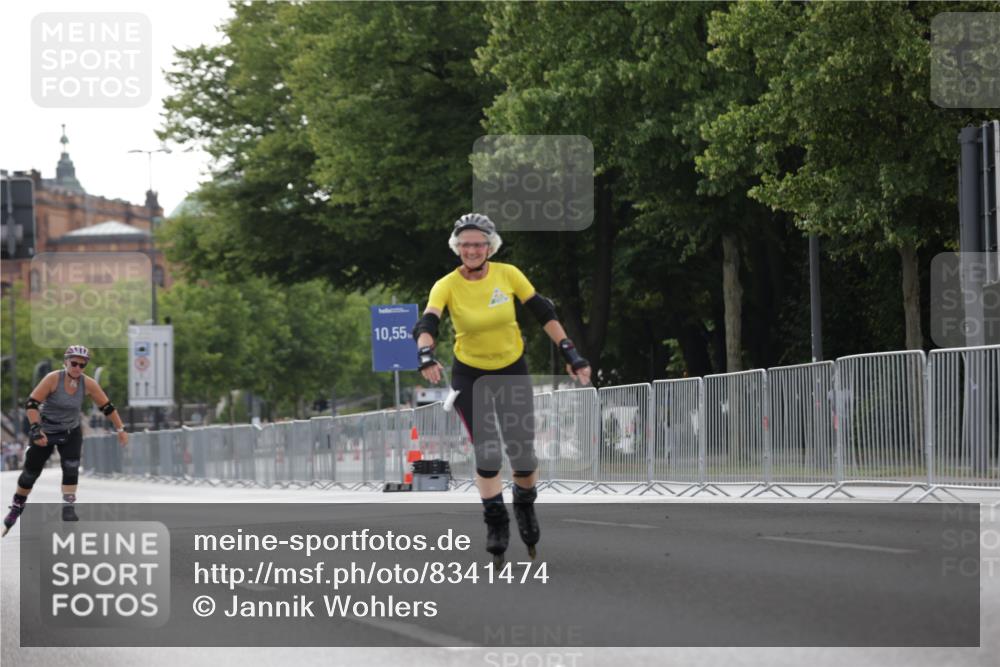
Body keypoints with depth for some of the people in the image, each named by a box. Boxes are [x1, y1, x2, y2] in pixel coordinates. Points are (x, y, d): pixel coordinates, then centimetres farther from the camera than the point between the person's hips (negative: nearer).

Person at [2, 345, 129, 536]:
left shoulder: (88, 384, -13)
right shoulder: (53, 379, -24)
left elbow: (107, 407, -4)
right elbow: (31, 403, -24)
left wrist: (120, 429, -3)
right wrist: (36, 429, -33)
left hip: (71, 432, 2)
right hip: (45, 432, -2)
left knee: (71, 468, -18)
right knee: (31, 472, 5)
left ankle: (68, 508, -13)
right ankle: (16, 507, 25)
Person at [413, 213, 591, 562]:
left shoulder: (508, 275, -12)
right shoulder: (447, 287, -15)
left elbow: (544, 314, -6)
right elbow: (427, 325, -28)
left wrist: (571, 354, -11)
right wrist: (426, 356, -48)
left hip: (512, 372, 1)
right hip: (469, 376, -1)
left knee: (523, 455, -2)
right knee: (487, 456, -11)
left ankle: (525, 504, 29)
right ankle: (496, 521, 8)